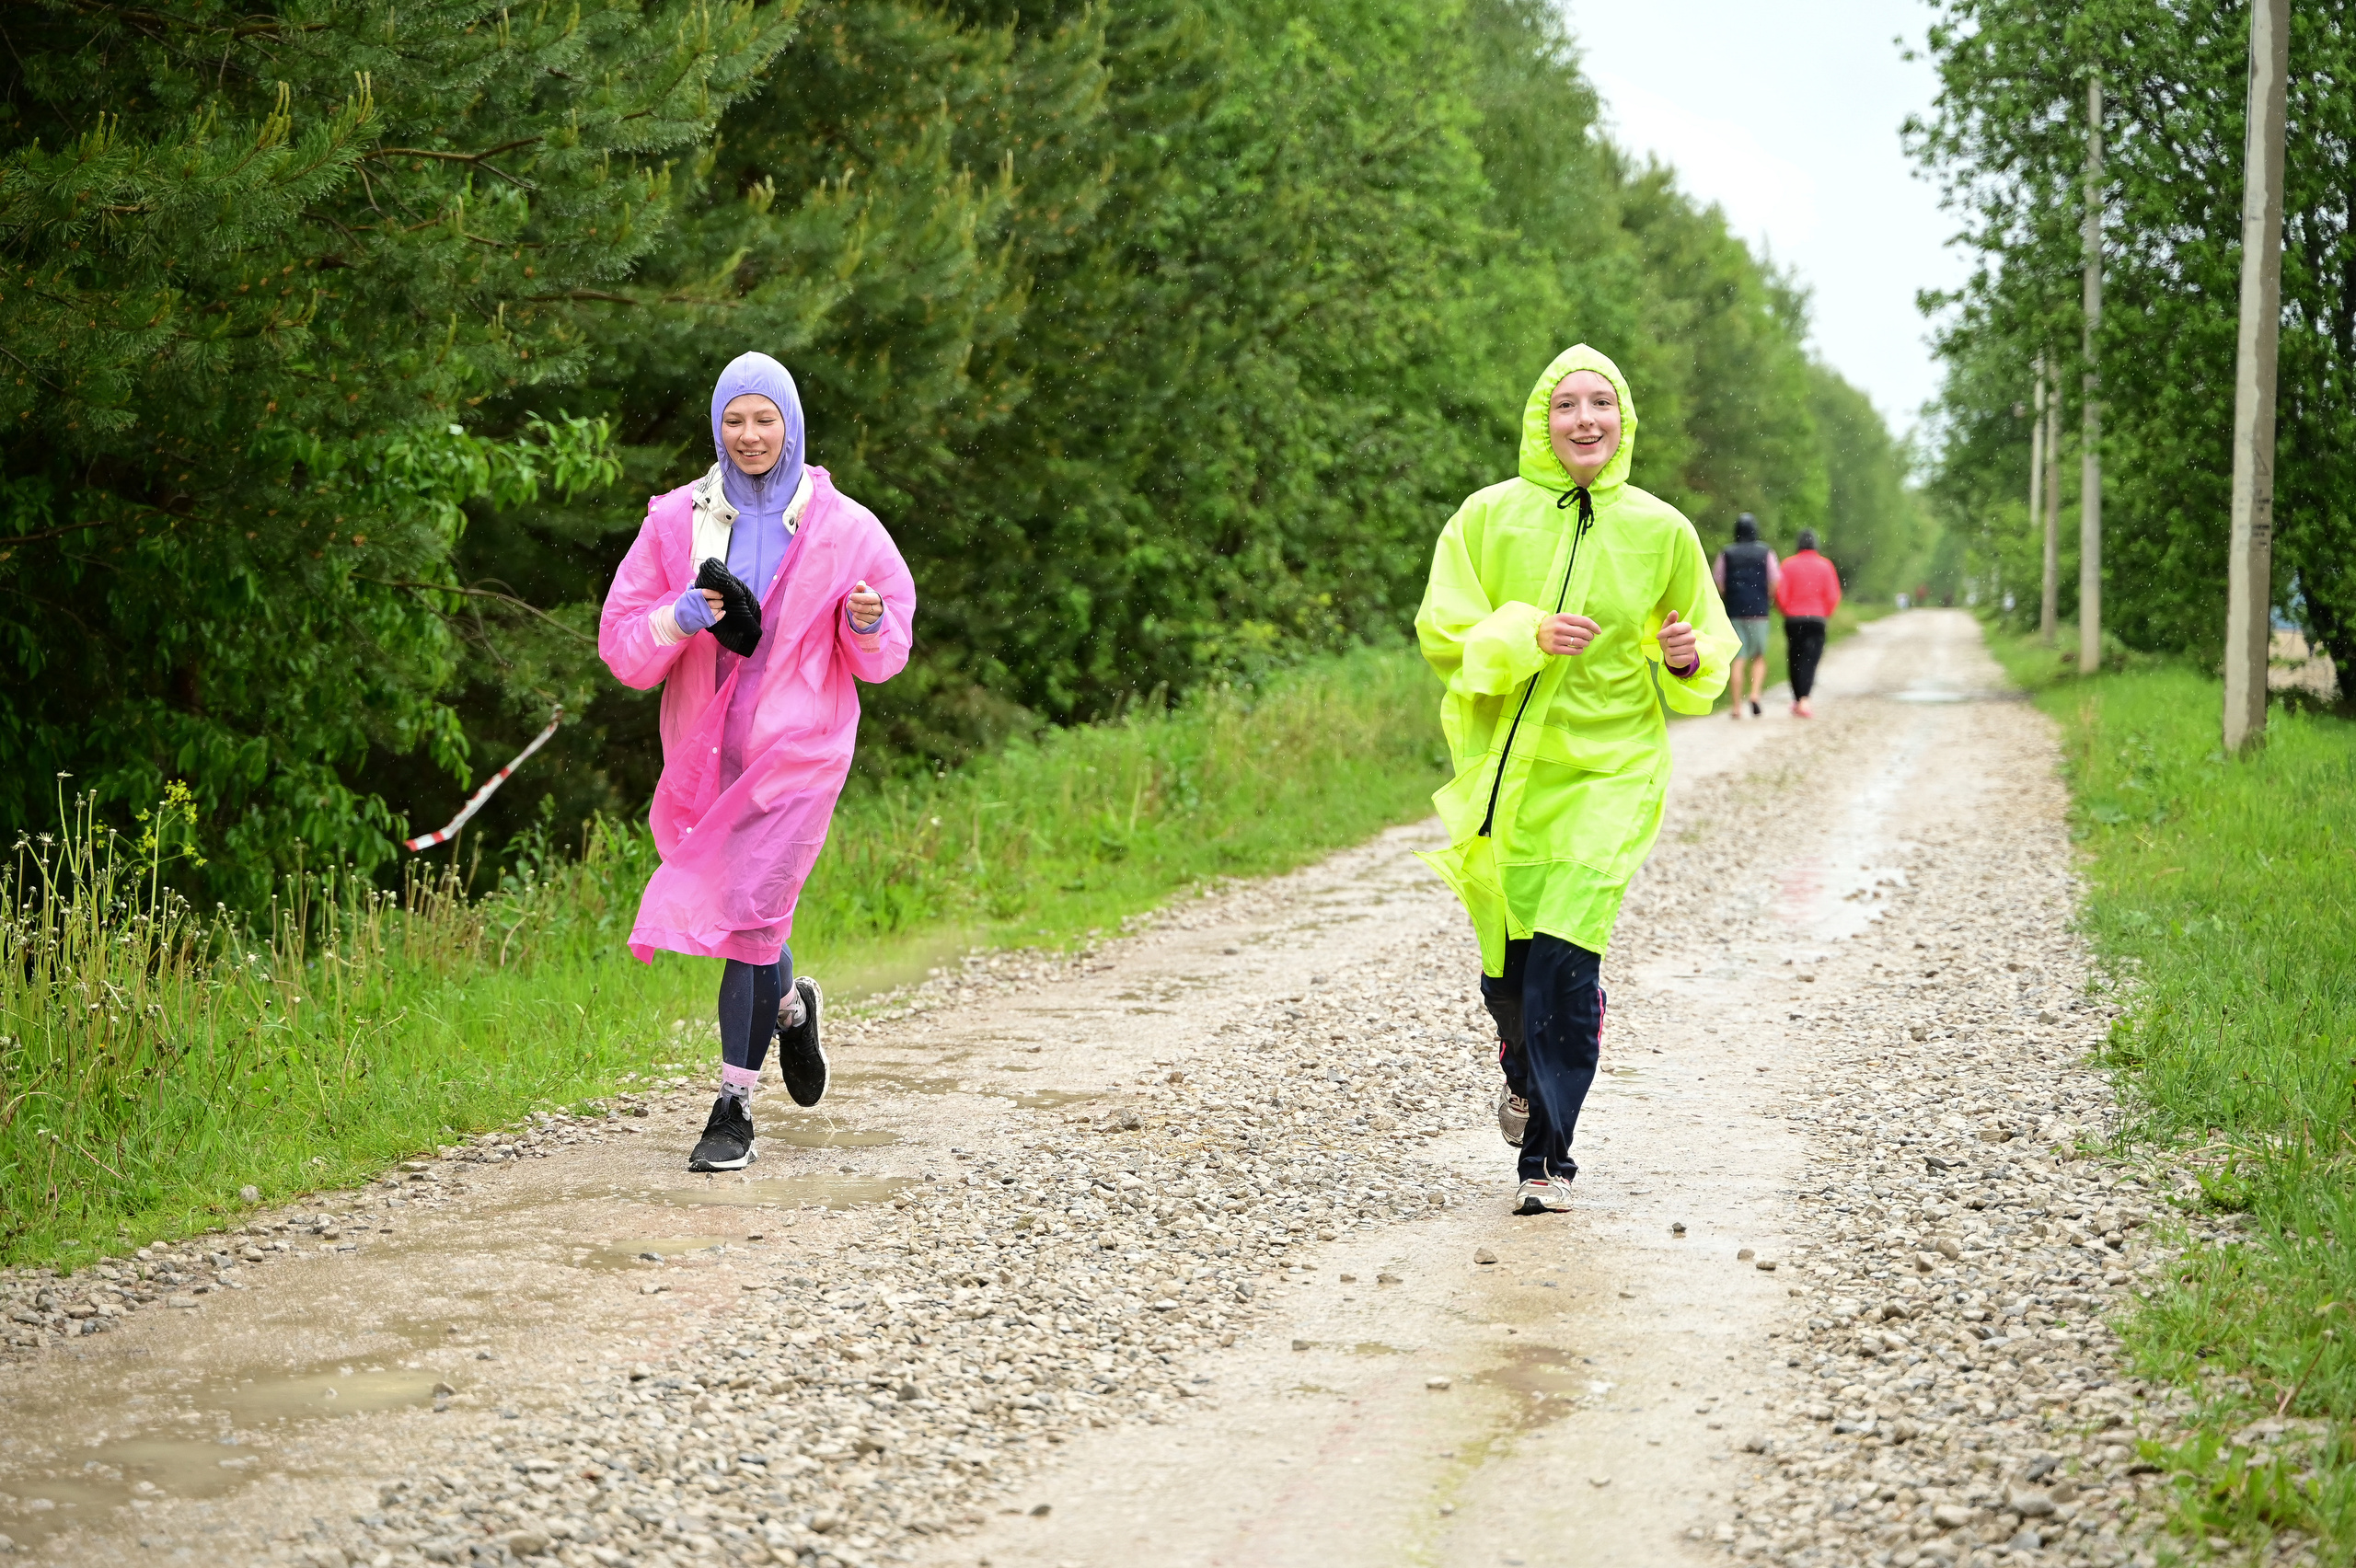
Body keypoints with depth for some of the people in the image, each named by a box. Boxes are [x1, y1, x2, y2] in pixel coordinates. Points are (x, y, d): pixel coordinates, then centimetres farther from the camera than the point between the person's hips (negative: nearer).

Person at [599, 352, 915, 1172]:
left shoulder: (844, 528, 1)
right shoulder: (676, 521, 5)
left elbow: (882, 657, 8)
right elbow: (621, 645, 3)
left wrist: (868, 623, -15)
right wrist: (677, 620, -16)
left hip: (797, 747, -3)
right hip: (704, 750, 3)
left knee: (749, 909, -14)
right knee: (747, 908, 11)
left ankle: (734, 1106, -8)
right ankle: (790, 1006, 45)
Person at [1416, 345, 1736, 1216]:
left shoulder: (1661, 531, 2)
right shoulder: (1489, 517, -1)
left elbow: (1711, 647, 14)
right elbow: (1443, 631, -4)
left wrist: (1691, 659, -9)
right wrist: (1528, 636, -20)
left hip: (1607, 773, -1)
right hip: (1503, 771, 1)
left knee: (1566, 960, -14)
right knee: (1507, 962, 8)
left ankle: (1548, 1151, -2)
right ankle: (1525, 1070, 43)